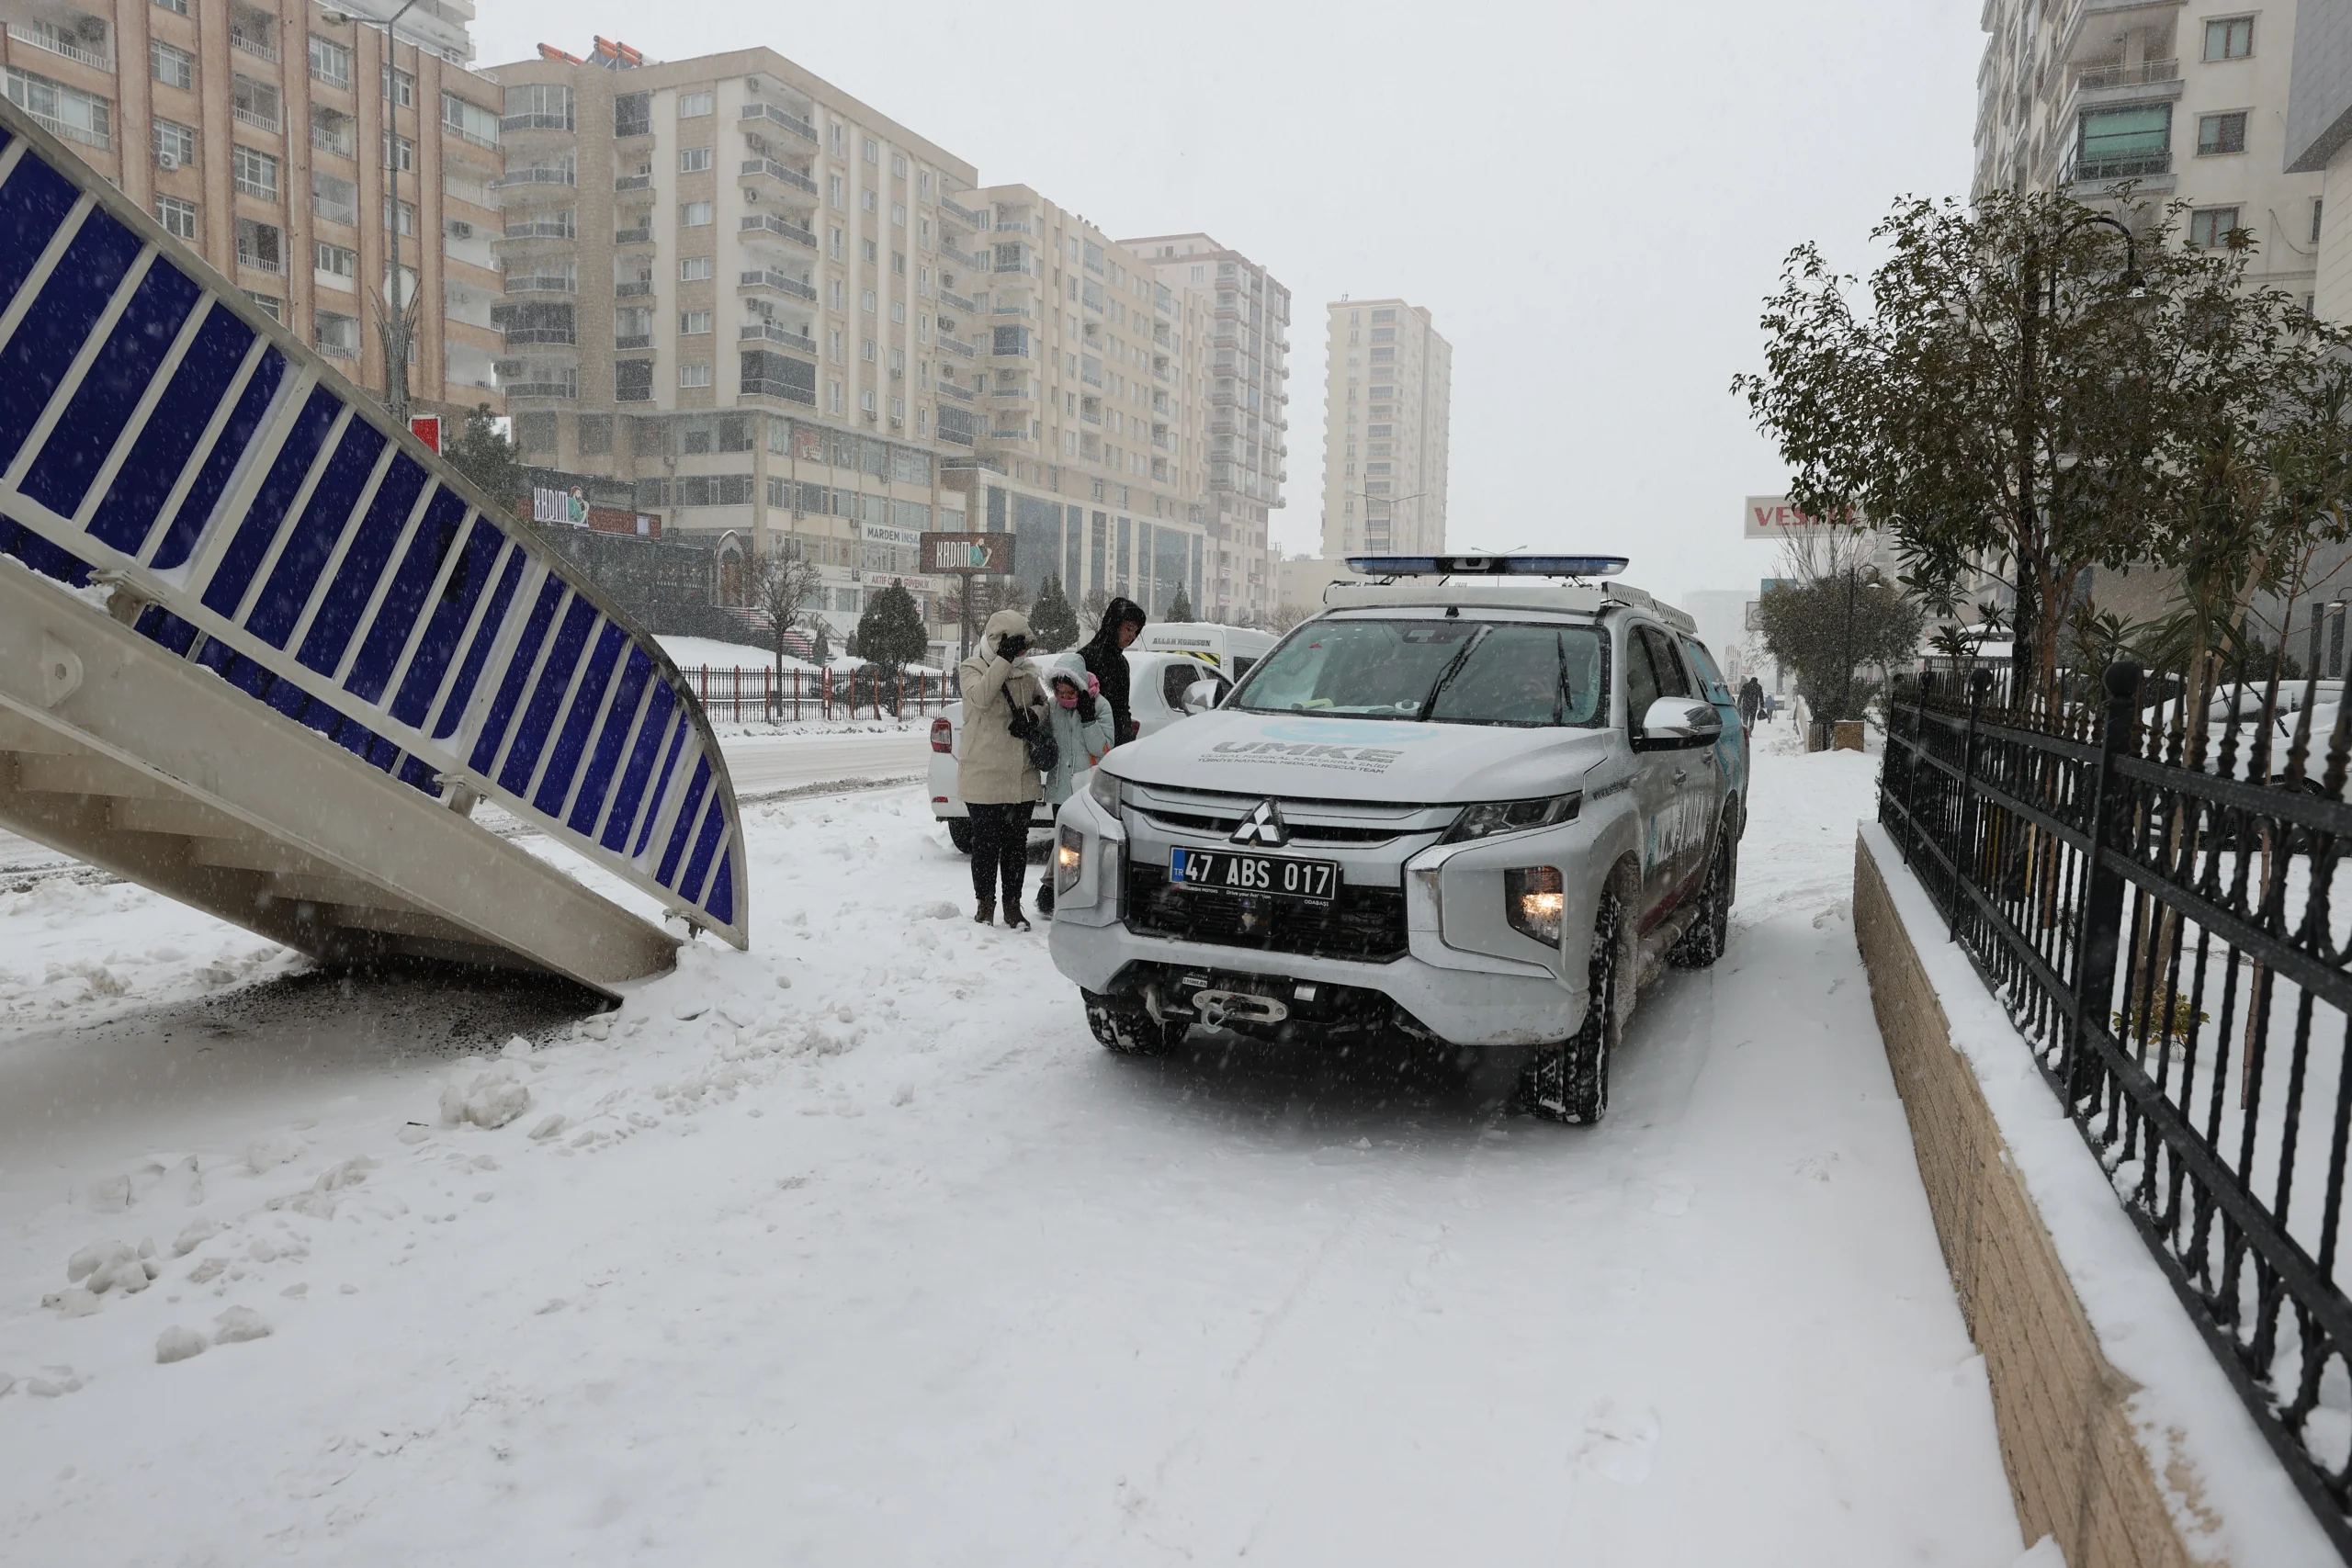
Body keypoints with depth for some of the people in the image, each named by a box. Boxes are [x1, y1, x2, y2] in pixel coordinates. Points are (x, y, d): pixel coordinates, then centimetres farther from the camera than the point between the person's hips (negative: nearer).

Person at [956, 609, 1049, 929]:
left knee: (1017, 841, 8)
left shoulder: (1025, 673, 12)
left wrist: (1033, 715, -6)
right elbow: (981, 696, -23)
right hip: (983, 776, -4)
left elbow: (1044, 704, 17)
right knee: (986, 840, 2)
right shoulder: (972, 668, -3)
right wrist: (1004, 658, -24)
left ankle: (1013, 904, 18)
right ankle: (985, 903, 16)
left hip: (1022, 777, 5)